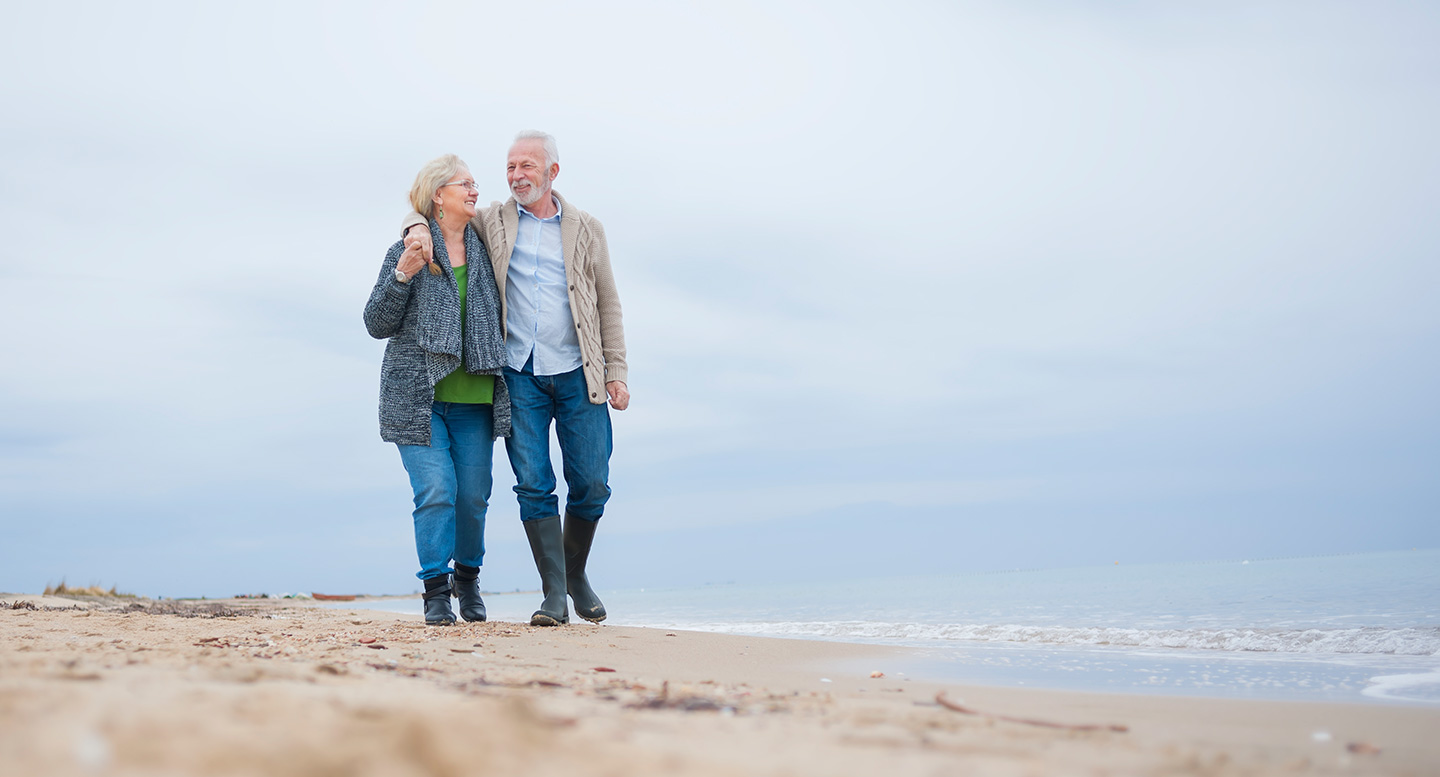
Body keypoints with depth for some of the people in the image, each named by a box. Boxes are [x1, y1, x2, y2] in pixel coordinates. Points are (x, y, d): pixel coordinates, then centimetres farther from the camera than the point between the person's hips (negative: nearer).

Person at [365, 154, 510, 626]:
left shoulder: (484, 252, 12)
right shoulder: (406, 251, 1)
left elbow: (498, 320, 22)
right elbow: (377, 325, -3)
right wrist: (402, 276, -16)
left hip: (474, 400, 3)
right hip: (418, 396, -3)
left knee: (474, 496, 3)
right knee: (435, 492, -11)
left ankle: (467, 576, 26)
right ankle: (436, 592, 0)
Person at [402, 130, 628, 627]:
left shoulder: (586, 230, 9)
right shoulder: (492, 223, 8)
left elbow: (608, 304, 11)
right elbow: (430, 211, 16)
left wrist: (616, 372, 4)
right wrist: (420, 229, -9)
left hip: (578, 376, 0)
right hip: (520, 378, 0)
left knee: (591, 485, 0)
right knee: (533, 486, -5)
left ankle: (575, 573, 24)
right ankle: (554, 595, 1)